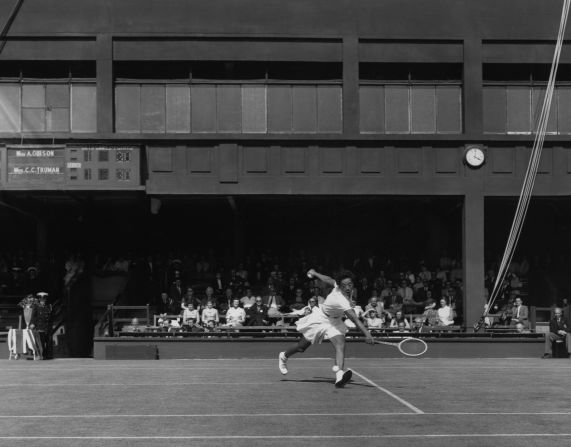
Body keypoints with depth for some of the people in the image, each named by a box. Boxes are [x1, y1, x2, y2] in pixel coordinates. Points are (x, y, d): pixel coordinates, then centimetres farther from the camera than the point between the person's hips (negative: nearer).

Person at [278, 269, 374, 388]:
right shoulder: (340, 300, -41)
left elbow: (328, 279, 1)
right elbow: (354, 319, -51)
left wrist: (315, 273, 20)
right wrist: (367, 334, -59)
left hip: (334, 322, 6)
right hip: (320, 320, -6)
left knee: (340, 345, -20)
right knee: (301, 347, 13)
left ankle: (339, 375, -37)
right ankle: (284, 356, 44)